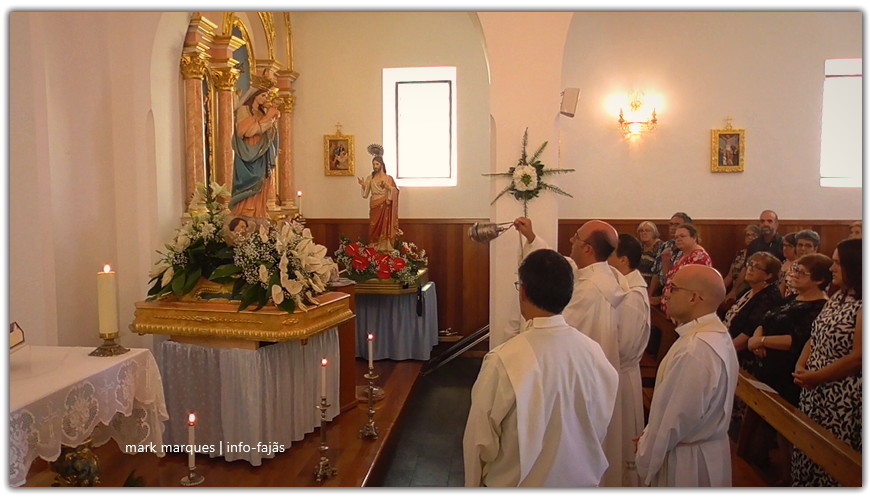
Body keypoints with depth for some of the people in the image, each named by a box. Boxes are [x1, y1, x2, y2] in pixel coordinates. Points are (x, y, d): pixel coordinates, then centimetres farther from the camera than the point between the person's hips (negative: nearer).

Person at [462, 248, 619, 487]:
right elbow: (600, 424, -1)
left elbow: (480, 438, -17)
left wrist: (473, 486, 0)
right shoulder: (593, 352, -16)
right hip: (579, 479, 4)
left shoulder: (503, 360, -29)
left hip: (517, 485, -3)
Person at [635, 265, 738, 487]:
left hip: (685, 460, -9)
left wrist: (645, 459, -10)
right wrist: (649, 435, 9)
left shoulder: (695, 350, -31)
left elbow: (674, 418, -24)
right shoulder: (717, 334, 2)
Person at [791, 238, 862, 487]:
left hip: (842, 398, -8)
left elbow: (858, 357, -22)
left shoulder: (862, 306, -17)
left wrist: (815, 377, -17)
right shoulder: (836, 298, 10)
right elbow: (815, 338, 12)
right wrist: (801, 366, -4)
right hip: (814, 390, 8)